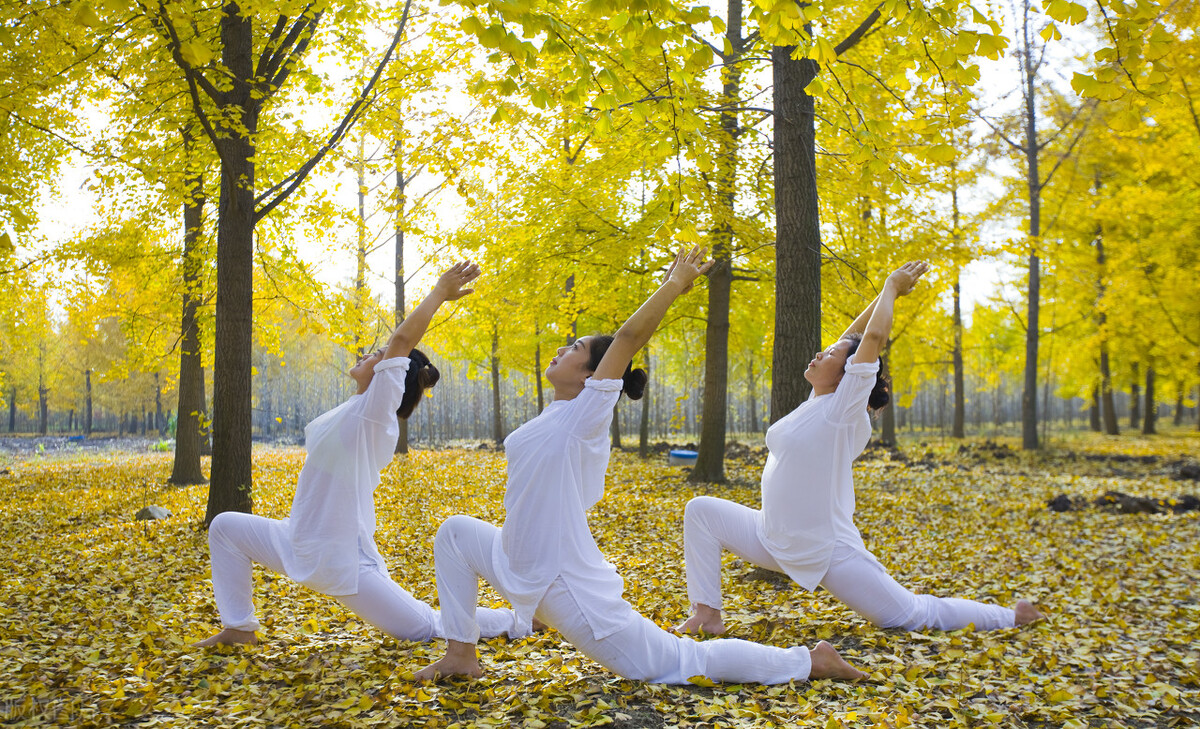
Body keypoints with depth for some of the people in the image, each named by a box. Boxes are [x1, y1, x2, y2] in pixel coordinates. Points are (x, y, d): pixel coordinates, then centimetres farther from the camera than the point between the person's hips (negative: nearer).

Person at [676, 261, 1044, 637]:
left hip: (829, 552, -7)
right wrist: (887, 292, 14)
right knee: (700, 510, -1)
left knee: (916, 615, 3)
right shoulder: (819, 401, 4)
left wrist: (892, 288, -10)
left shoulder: (844, 410, -16)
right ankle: (707, 614, 3)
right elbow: (853, 334, 10)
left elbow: (873, 336, -23)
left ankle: (1006, 616, 26)